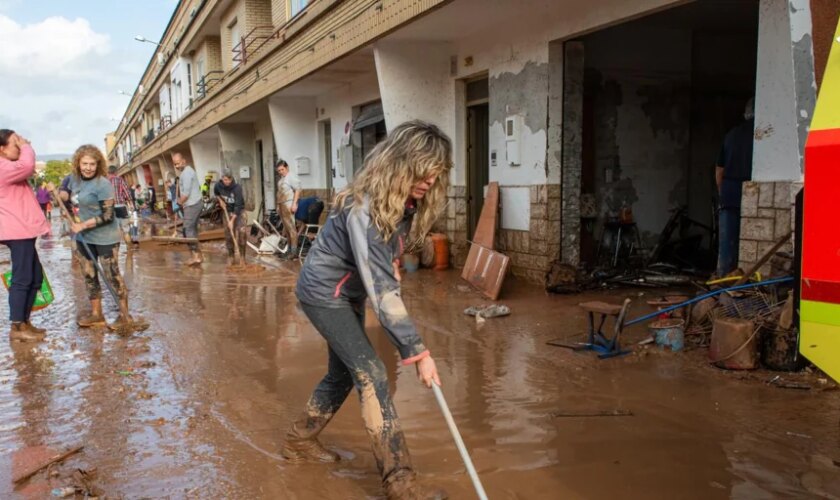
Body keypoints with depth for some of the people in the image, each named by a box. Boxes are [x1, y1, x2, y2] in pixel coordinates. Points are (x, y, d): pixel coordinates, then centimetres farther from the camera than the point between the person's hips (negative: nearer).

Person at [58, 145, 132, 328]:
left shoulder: (103, 184, -20)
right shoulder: (75, 178, 4)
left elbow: (108, 216, -22)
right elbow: (68, 195, 25)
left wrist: (83, 225, -19)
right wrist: (61, 194, 2)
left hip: (104, 238, -8)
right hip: (83, 237, 8)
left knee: (112, 276, -2)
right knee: (89, 276, 14)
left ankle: (124, 314, 11)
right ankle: (96, 314, 25)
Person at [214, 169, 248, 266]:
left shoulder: (237, 188, -24)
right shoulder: (218, 186, -11)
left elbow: (238, 205, -27)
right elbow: (216, 193, 16)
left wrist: (232, 220, -29)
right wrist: (220, 200, -2)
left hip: (239, 211, -4)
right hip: (227, 212, 4)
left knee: (242, 231, -23)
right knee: (228, 235, 3)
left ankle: (242, 256, -13)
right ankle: (230, 255, 20)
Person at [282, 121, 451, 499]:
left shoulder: (406, 201, -7)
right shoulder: (364, 209, -34)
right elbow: (380, 288, -37)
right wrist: (416, 352, -36)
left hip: (349, 293, 9)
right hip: (323, 292, -9)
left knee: (344, 372, 15)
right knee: (371, 374, -14)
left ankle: (299, 441, 35)